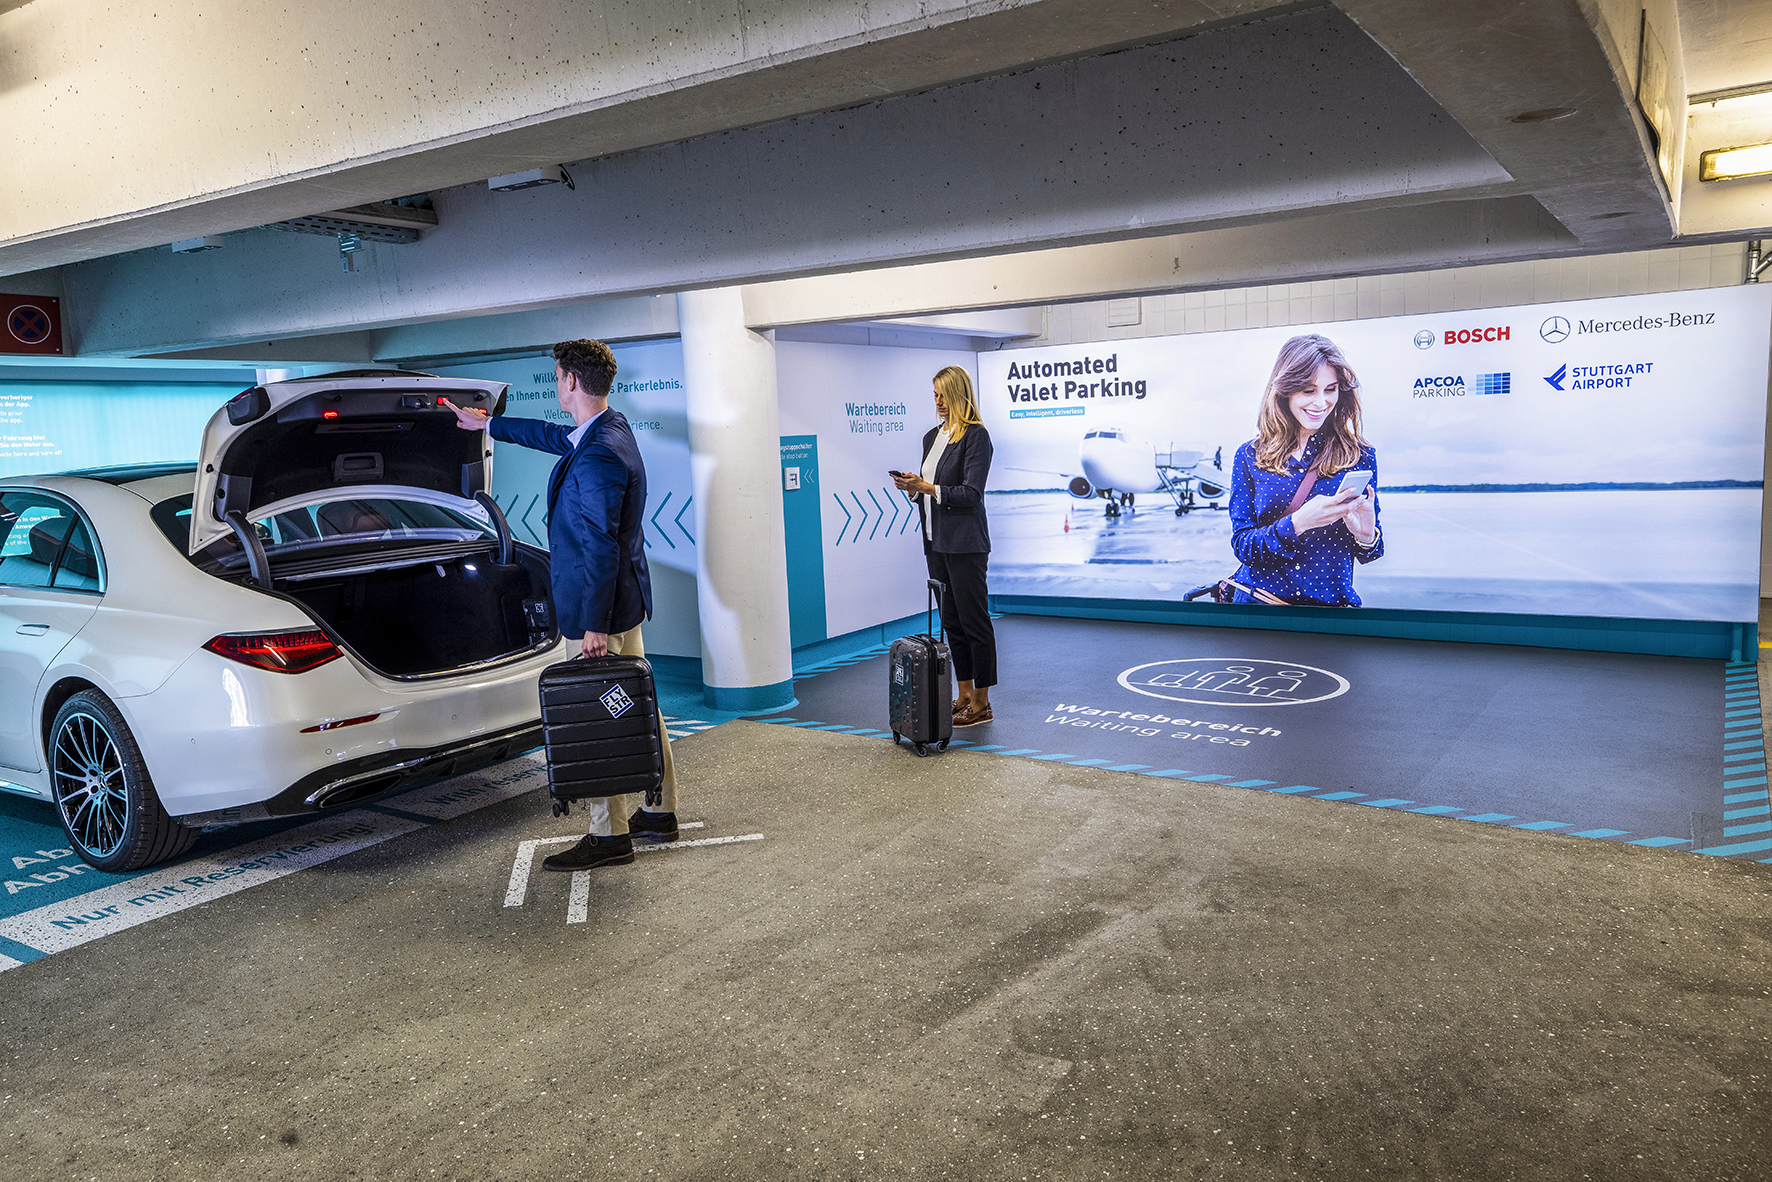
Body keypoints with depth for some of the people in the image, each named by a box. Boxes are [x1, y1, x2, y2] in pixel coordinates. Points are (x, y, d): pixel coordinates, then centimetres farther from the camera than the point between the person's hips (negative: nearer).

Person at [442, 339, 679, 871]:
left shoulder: (599, 457, -23)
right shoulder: (607, 428, 9)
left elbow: (601, 546, -24)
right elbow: (555, 435, 29)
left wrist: (595, 624, -22)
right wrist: (487, 423, 40)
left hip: (603, 606, -10)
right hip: (624, 598, 10)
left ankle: (610, 835, 8)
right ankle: (661, 813, 26)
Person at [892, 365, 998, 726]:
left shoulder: (976, 435, -9)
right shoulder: (932, 436, 15)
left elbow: (971, 493, -16)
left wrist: (928, 487, -19)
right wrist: (912, 488, -1)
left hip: (965, 543, -8)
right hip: (936, 541, 8)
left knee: (974, 619, -2)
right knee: (951, 619, 12)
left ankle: (981, 702, 5)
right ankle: (964, 694, 21)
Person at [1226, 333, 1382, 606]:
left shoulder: (1361, 457, 4)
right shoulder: (1249, 457, 3)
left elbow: (1367, 554, 10)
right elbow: (1242, 544, -3)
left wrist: (1366, 535, -13)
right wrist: (1297, 522, -19)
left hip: (1330, 606, 1)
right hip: (1257, 603, -1)